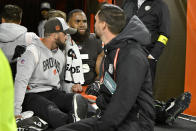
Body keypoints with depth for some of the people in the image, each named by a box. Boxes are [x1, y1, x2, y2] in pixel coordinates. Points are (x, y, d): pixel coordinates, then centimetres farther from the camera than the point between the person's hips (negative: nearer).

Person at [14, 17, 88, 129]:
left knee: (80, 100, -24)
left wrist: (64, 100, 12)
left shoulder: (60, 55, 19)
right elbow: (21, 81, -16)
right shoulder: (33, 52, -7)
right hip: (33, 95, -6)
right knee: (51, 111, -39)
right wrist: (16, 112, -25)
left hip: (54, 94, 7)